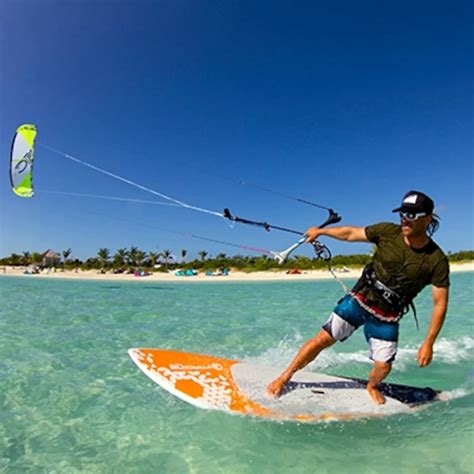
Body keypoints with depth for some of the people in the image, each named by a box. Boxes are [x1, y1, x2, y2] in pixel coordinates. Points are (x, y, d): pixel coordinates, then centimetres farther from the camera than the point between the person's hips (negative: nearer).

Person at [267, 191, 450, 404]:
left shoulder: (437, 260, -15)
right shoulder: (388, 232, -12)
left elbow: (440, 304, -9)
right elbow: (351, 234, 2)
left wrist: (428, 343, -12)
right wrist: (320, 231, 13)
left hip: (387, 317, 0)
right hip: (359, 299, 0)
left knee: (383, 367, 1)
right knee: (323, 339, -5)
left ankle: (371, 387, 39)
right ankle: (284, 377, 11)